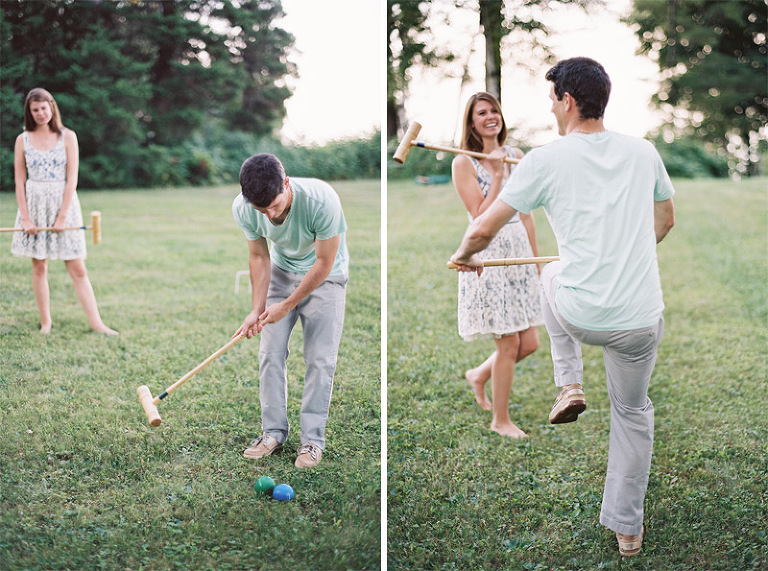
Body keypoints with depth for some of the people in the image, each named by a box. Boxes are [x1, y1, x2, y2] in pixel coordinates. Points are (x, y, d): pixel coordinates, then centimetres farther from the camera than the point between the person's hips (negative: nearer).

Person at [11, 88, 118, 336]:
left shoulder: (67, 136, -2)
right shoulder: (23, 140, 3)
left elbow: (72, 180, -5)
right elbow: (20, 182, 4)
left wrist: (62, 216, -11)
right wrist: (25, 217, -5)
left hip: (63, 203, -2)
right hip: (33, 204, 2)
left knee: (77, 269, -2)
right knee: (39, 268, 5)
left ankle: (96, 322, 0)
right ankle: (45, 322, 16)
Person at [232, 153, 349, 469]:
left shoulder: (321, 200, -37)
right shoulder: (243, 209, -24)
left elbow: (324, 262, -24)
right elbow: (259, 257, -7)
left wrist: (287, 305, -19)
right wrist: (257, 310, -14)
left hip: (325, 275, -3)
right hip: (282, 271, 4)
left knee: (320, 358, -7)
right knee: (270, 353, -1)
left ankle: (313, 438, 3)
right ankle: (273, 431, 11)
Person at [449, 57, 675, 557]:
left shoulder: (546, 160, -8)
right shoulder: (644, 152, 4)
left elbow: (483, 230, -5)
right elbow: (665, 221, 20)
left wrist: (466, 256, 17)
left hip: (581, 316, -2)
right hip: (642, 319, 3)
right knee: (634, 412, 23)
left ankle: (570, 385, 27)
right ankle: (627, 528, 31)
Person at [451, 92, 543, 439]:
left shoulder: (515, 156, 10)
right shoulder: (463, 163, -7)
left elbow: (525, 214, 13)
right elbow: (481, 218, -15)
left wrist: (535, 259, 13)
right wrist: (497, 174, -18)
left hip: (519, 252, 6)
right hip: (488, 254, -6)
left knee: (529, 342, 6)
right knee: (509, 342, -3)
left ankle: (479, 375, 34)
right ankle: (500, 421, 15)